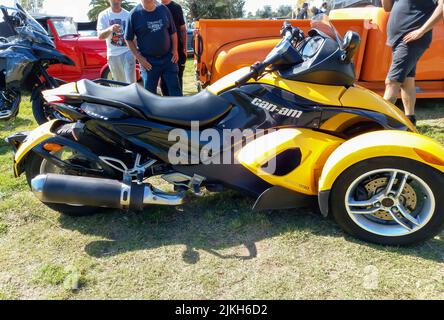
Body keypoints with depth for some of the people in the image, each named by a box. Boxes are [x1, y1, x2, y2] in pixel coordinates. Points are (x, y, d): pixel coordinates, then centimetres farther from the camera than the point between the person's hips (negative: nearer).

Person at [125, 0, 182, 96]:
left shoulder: (164, 9, 2)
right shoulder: (134, 14, -6)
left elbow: (173, 32, 11)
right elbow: (129, 39, -2)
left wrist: (175, 50, 1)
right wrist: (139, 58, -9)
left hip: (168, 58, 2)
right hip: (148, 61, -2)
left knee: (175, 89, 5)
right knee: (150, 92, 7)